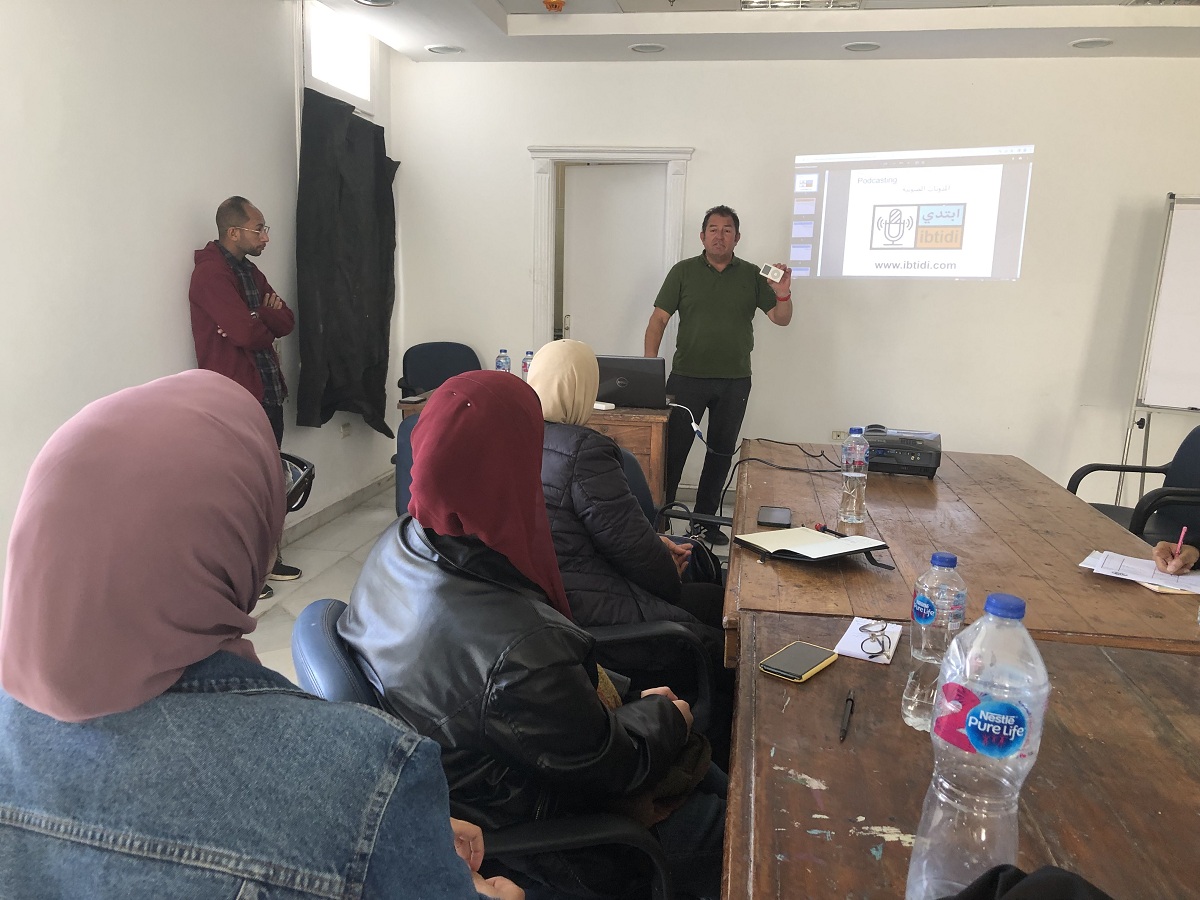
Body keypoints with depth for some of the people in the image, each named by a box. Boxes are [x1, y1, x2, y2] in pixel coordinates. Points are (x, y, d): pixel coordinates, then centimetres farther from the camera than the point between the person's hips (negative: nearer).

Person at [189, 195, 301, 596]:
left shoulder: (250, 271, 15)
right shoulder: (210, 273, -15)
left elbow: (286, 321, 7)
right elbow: (247, 333, -24)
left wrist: (258, 319, -14)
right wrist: (266, 323, -2)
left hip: (267, 390, 8)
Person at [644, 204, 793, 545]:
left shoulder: (753, 275, 7)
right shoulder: (683, 271, 3)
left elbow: (781, 319, 5)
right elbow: (659, 319, -1)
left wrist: (783, 294, -17)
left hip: (734, 382, 3)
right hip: (687, 377, -2)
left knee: (721, 453, 11)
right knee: (673, 449, -1)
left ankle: (705, 520, 25)